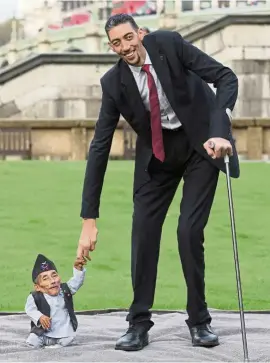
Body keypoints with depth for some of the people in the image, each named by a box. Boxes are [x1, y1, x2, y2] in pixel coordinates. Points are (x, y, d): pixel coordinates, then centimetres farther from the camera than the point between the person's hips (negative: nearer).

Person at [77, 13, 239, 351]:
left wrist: (220, 131, -35)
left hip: (201, 142, -3)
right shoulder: (114, 82, -13)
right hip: (156, 151, 3)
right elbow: (100, 147, -13)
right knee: (143, 232, -6)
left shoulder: (169, 44, -20)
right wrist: (89, 219, -17)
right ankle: (139, 324, 4)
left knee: (189, 231, -11)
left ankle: (199, 320, 4)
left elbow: (226, 78, -20)